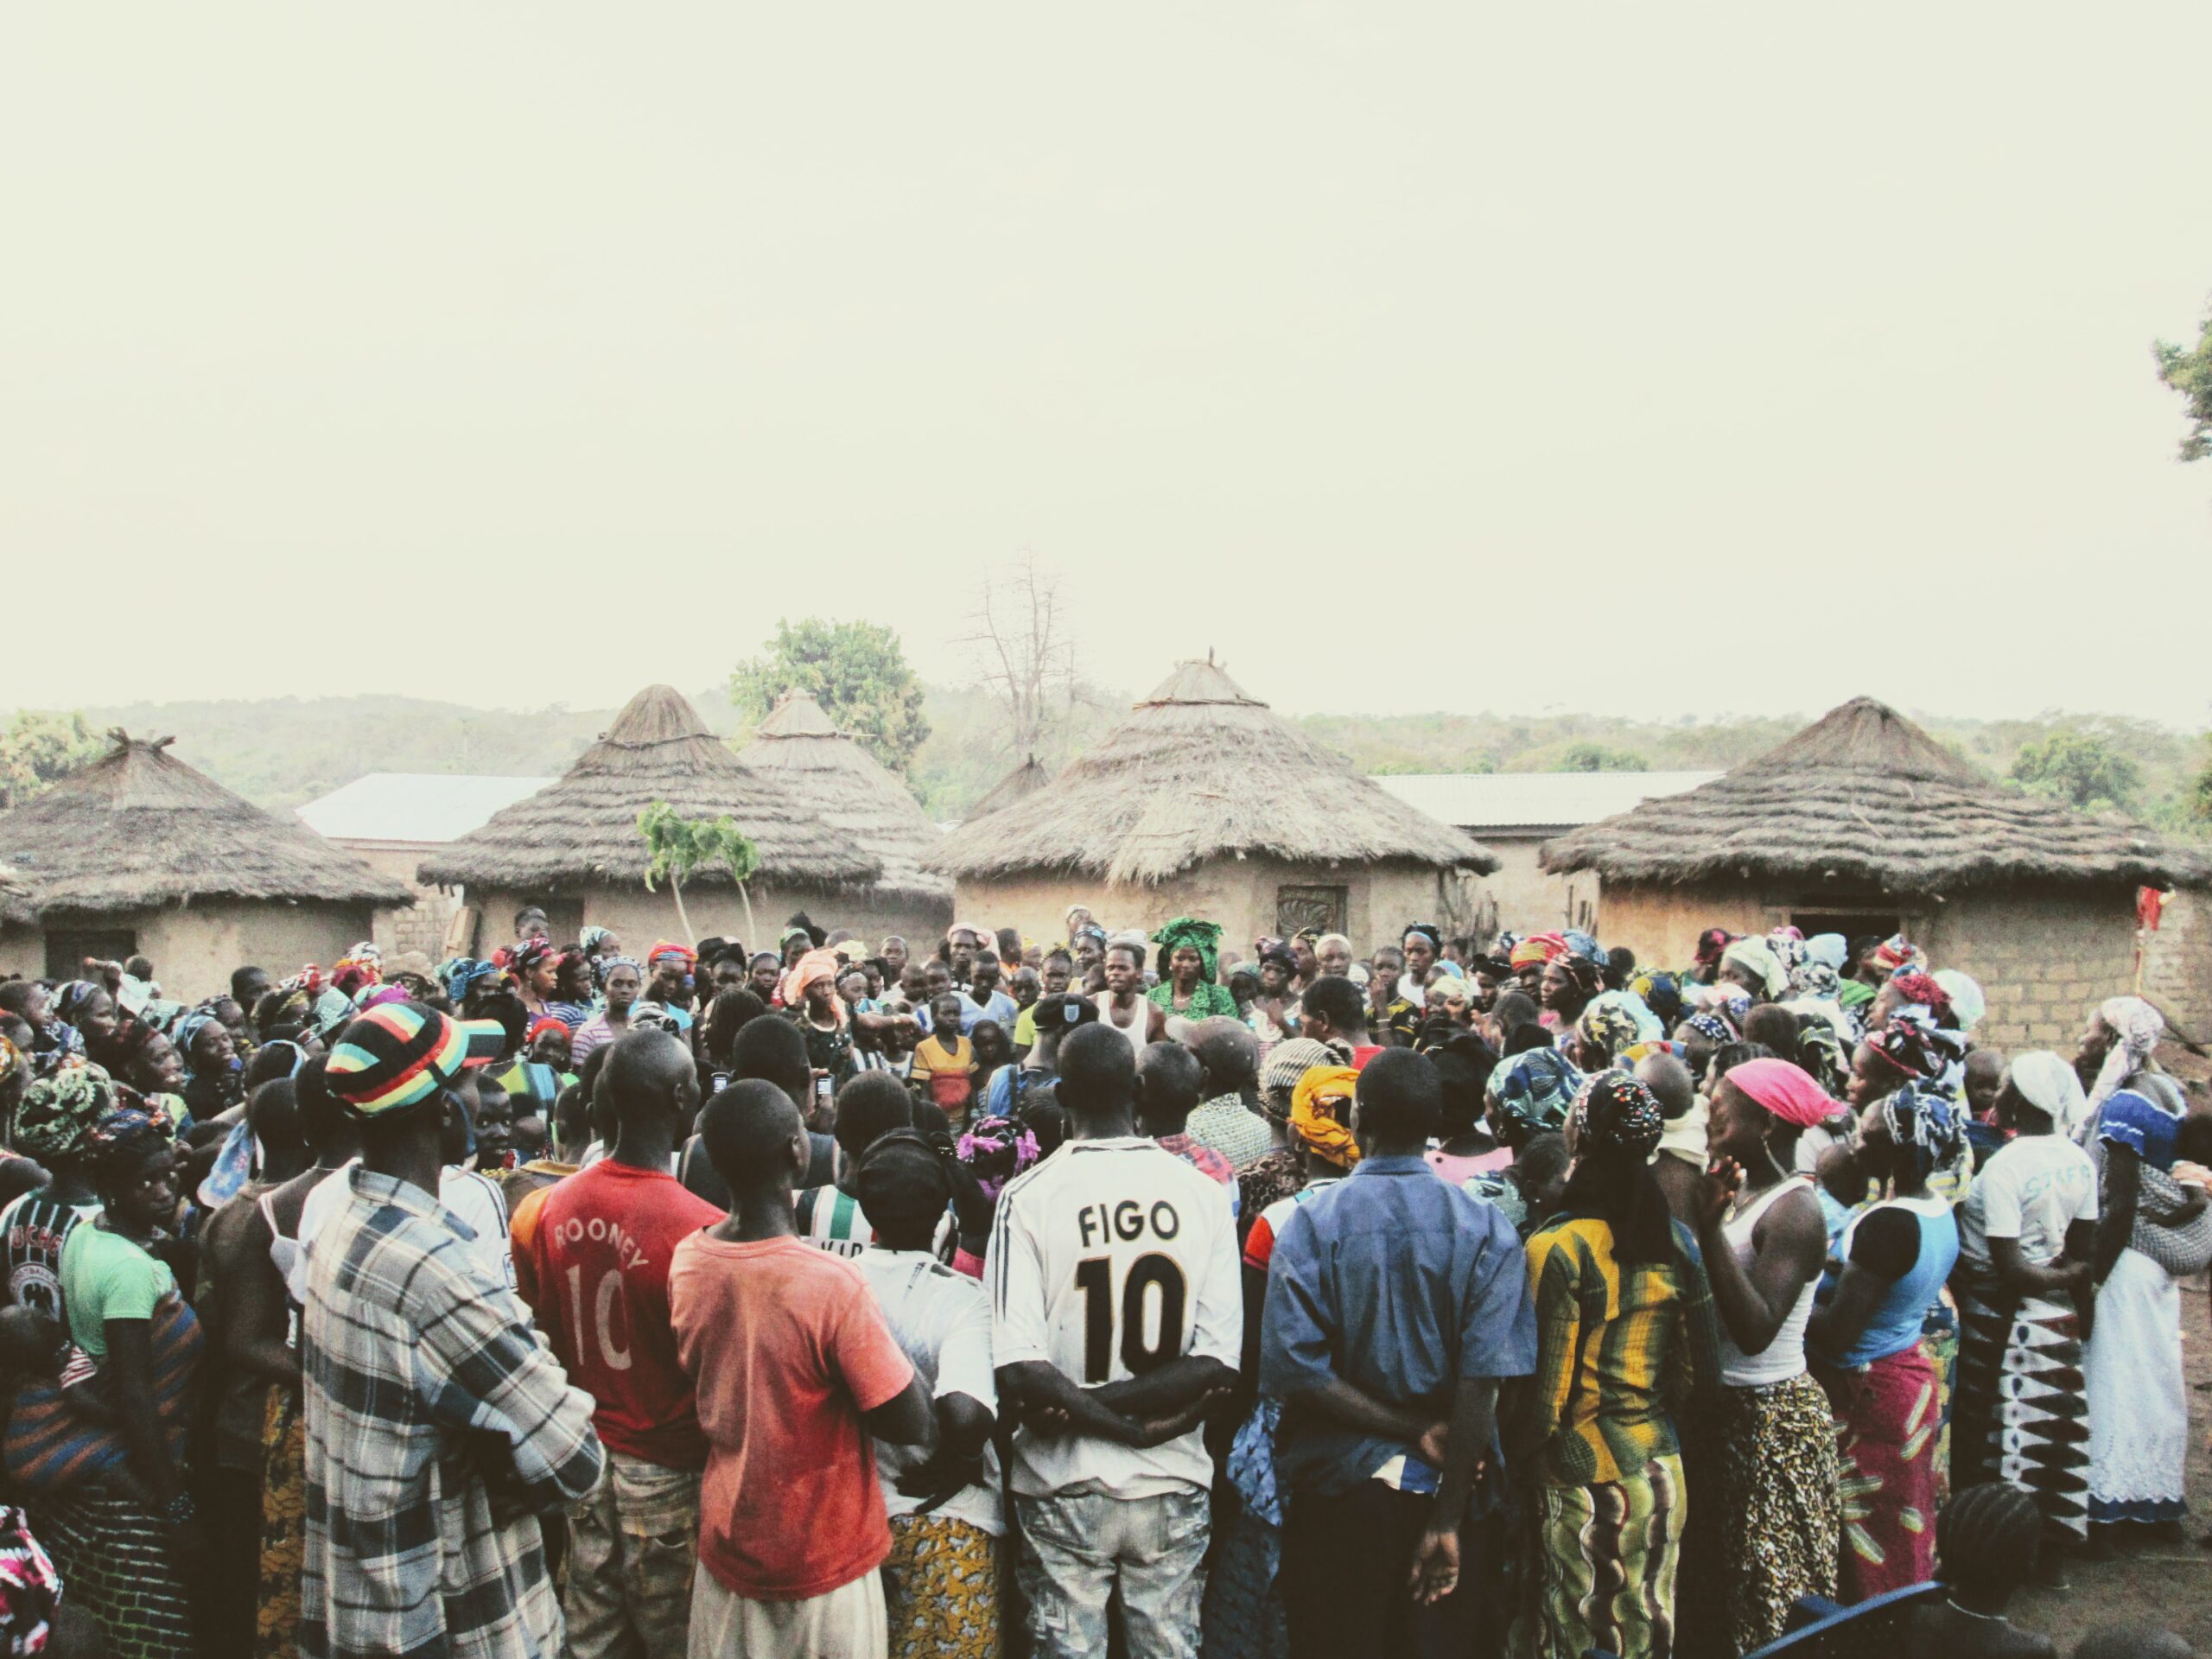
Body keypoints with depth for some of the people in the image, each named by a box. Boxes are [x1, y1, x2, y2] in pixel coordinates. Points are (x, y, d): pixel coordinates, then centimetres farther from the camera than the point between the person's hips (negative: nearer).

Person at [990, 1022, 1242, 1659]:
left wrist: (1096, 1417, -8)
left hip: (1065, 1487, -2)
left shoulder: (1027, 1196, -10)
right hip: (1172, 1486, 2)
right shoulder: (1200, 1193, -3)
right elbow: (1219, 1367, -10)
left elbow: (1020, 1374, -18)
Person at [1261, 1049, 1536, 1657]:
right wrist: (1446, 1521, -11)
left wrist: (1415, 1430, -10)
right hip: (1442, 1490, 1)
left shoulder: (1310, 1224, -8)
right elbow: (1483, 1378, -13)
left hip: (1338, 1496, -1)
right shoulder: (1485, 1229, -6)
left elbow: (1296, 1370, -16)